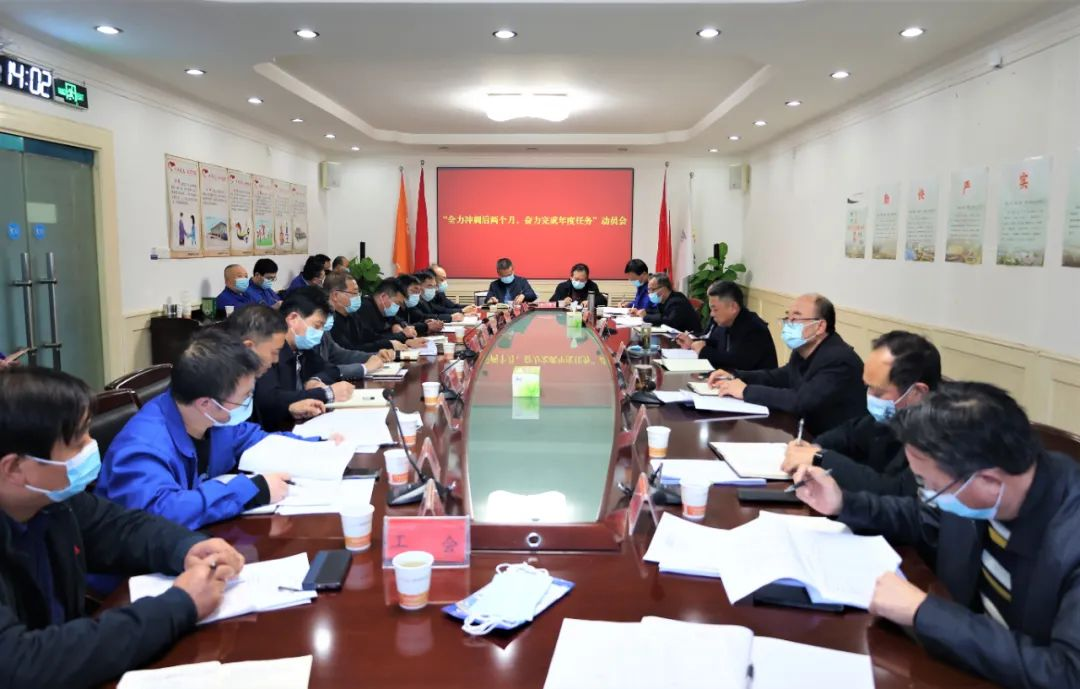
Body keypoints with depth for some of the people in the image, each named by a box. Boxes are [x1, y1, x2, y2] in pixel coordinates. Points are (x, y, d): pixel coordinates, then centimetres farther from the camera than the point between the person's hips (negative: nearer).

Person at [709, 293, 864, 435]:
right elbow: (779, 376, 18)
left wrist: (746, 391, -25)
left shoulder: (839, 360, -25)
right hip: (810, 433, 8)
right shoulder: (803, 350, 3)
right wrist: (734, 376, 2)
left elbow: (801, 401, -32)